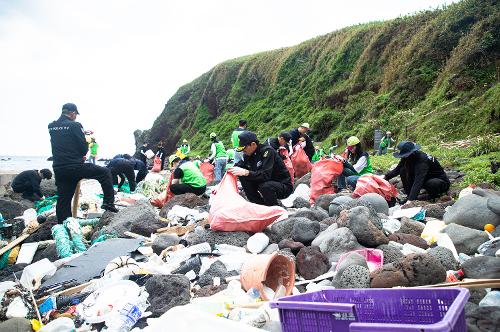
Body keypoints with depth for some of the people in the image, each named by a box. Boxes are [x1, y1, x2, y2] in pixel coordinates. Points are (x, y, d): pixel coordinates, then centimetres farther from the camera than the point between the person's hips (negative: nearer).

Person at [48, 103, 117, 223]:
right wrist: (81, 155, 14)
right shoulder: (74, 125, -10)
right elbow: (84, 148, -8)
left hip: (58, 169, 6)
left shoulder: (51, 126, 9)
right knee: (105, 173, 9)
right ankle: (108, 202, 4)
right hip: (75, 167, -6)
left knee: (63, 200, 12)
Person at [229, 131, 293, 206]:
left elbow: (266, 175, -32)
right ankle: (259, 205, -2)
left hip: (284, 186, -7)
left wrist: (246, 172, -40)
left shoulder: (268, 151, -23)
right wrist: (233, 170, -19)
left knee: (265, 186, -37)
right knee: (242, 177, -9)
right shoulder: (248, 154, -1)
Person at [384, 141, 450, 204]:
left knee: (430, 183, -42)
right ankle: (409, 196, -5)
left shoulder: (422, 160, -35)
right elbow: (397, 169, -1)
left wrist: (410, 200, -51)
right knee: (403, 170, -12)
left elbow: (418, 181, -44)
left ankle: (434, 195, -7)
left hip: (442, 183, -7)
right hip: (426, 178, 7)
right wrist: (385, 177, -17)